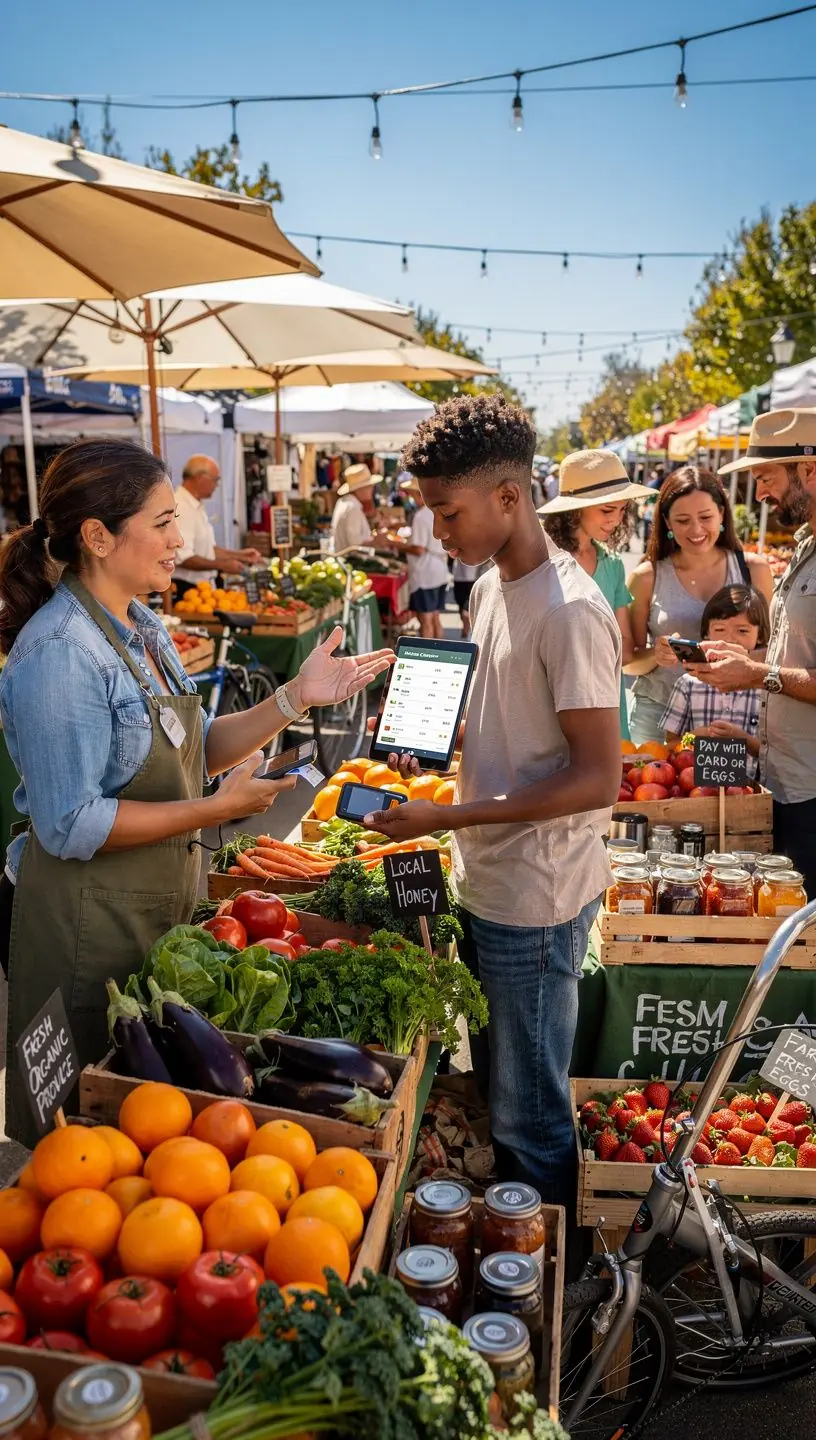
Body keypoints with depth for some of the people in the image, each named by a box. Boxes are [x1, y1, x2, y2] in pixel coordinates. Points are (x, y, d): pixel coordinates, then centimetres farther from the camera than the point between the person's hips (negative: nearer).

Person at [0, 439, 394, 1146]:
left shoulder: (141, 625, 6)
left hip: (162, 901, 8)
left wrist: (298, 696, -3)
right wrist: (218, 809, -23)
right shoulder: (60, 651, -23)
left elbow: (196, 746, 7)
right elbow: (71, 826, -24)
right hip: (90, 921, -8)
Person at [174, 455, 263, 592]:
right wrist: (222, 565, -18)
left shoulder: (197, 507, 14)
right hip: (186, 589, -9)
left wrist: (239, 555, 14)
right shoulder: (180, 508, -18)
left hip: (202, 586, 9)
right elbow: (183, 558, -25)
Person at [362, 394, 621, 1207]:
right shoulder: (489, 589, 8)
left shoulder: (569, 613, -21)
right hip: (484, 882, 9)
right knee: (494, 1087, 23)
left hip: (535, 902, -9)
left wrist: (447, 818, -24)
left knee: (529, 1118, 6)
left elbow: (598, 778, -22)